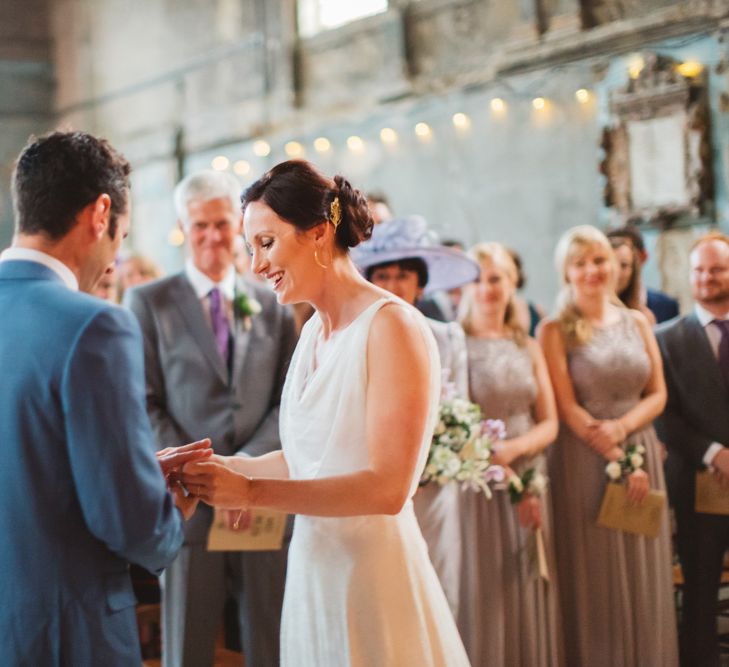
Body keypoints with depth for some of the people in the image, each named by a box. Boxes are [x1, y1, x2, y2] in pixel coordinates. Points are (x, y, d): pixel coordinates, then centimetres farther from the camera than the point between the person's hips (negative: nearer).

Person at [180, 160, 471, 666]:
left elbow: (388, 487, -22)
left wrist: (252, 491, -24)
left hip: (374, 572, -7)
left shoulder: (393, 326, -15)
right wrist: (219, 467, 0)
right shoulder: (313, 333, 9)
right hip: (313, 570, 7)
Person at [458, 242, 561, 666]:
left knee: (526, 596, 9)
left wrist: (513, 448, -11)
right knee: (480, 595, 0)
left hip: (527, 482, 4)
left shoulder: (529, 348, 10)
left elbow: (549, 423, 7)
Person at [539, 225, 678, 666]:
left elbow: (658, 393, 7)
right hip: (585, 461, -4)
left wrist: (622, 426, -12)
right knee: (595, 577, 1)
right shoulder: (556, 331, -4)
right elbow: (566, 407, -8)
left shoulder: (637, 322, 9)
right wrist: (618, 461, -13)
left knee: (644, 576, 8)